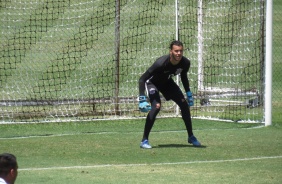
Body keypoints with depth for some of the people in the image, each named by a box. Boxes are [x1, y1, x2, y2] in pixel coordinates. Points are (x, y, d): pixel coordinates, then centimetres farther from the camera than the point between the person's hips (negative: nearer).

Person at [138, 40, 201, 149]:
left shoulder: (185, 63, -22)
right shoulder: (161, 63, -39)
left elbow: (183, 76, 4)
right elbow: (142, 79, -35)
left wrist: (188, 94, 4)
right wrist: (142, 99, -42)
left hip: (167, 82, 6)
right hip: (152, 82, -6)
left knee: (184, 104, 0)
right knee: (156, 106, -27)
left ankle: (191, 137, 18)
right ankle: (144, 140, -19)